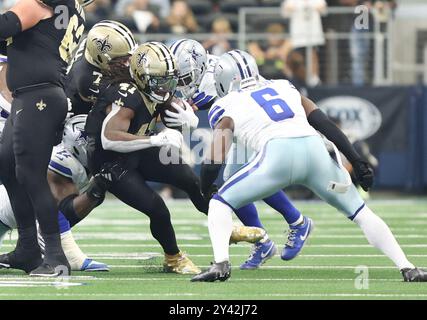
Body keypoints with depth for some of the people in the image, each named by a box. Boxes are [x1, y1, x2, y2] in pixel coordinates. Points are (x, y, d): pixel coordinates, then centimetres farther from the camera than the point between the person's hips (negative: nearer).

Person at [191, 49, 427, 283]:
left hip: (278, 155, -4)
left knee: (220, 203, 13)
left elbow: (216, 157, 8)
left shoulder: (226, 106, 21)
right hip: (316, 149, 4)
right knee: (360, 212, 19)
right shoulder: (283, 87, 31)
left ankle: (221, 264, -9)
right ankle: (407, 268, 11)